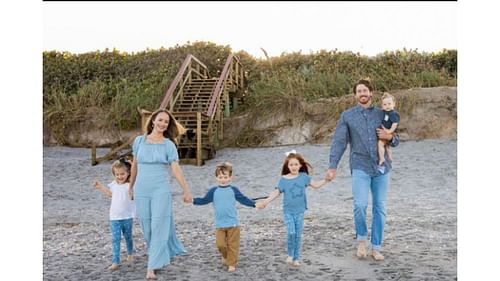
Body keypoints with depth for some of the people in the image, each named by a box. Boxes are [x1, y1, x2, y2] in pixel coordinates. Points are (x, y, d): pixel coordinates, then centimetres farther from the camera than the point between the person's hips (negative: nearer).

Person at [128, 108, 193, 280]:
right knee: (147, 227, 9)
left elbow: (176, 169, -7)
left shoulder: (168, 145, -2)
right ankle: (160, 256, 31)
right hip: (141, 191, 3)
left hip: (161, 190, -2)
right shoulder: (139, 141, 4)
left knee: (158, 227, -4)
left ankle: (152, 267, 1)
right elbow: (135, 165, 14)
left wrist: (186, 191, -13)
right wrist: (131, 186, 21)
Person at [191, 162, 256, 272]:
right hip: (219, 224, 1)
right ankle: (225, 256, 27)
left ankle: (232, 264, 16)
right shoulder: (213, 191, 4)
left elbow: (244, 200, 5)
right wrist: (193, 200, -6)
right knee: (220, 244, -4)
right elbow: (204, 200, 7)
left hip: (233, 223, -1)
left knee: (233, 245, 2)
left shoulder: (233, 190, 1)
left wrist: (254, 204, -6)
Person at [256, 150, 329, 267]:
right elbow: (276, 192, 0)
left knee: (298, 235, 5)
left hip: (299, 211, 2)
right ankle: (290, 254, 7)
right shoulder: (283, 179, -4)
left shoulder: (303, 177, 0)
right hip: (288, 211, -2)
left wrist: (326, 180, -2)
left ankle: (296, 258, 19)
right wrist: (265, 202, -9)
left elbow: (315, 185, 8)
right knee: (291, 233, -16)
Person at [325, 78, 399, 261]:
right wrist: (333, 167, -11)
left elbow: (396, 141, 17)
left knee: (379, 208, 4)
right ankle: (361, 239, 9)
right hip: (360, 167, -2)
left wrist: (389, 137, -7)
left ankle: (376, 248, 16)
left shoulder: (382, 114, 11)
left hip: (382, 167, 3)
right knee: (360, 205, -17)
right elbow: (338, 142, -2)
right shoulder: (347, 116, 5)